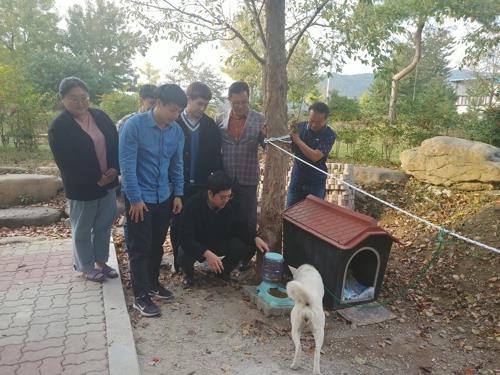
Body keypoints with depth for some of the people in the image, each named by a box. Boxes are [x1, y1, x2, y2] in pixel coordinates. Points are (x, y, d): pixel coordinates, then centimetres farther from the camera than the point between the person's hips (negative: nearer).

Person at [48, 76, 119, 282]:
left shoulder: (100, 116, 3)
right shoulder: (59, 126, -12)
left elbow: (116, 144, 5)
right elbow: (66, 163, -16)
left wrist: (114, 169, -10)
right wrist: (95, 180, -16)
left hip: (108, 182, 5)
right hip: (82, 188, -5)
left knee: (104, 226, 16)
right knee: (82, 230, 11)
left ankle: (101, 262, 34)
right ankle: (87, 268, 29)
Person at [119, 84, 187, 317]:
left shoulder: (176, 131, 0)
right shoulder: (134, 125, -16)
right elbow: (127, 164, -17)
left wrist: (178, 194, 8)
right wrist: (135, 198, -16)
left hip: (164, 197, 5)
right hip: (140, 198, -5)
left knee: (157, 244, 16)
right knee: (140, 247, 3)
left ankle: (153, 283, 34)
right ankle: (140, 296, 15)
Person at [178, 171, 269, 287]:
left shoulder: (229, 205, -15)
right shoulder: (193, 204, -28)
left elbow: (240, 226, -5)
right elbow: (185, 237, -33)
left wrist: (255, 238, -25)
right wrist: (206, 253, -47)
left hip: (219, 243, 3)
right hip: (195, 245, -3)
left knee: (246, 247, -22)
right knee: (184, 256, -36)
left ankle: (222, 271, 8)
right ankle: (189, 274, 3)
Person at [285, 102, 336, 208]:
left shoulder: (329, 135, -11)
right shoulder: (300, 127, -1)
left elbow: (315, 156, -22)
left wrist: (297, 140, -19)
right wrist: (290, 132, -15)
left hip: (316, 184, -3)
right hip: (296, 182, 3)